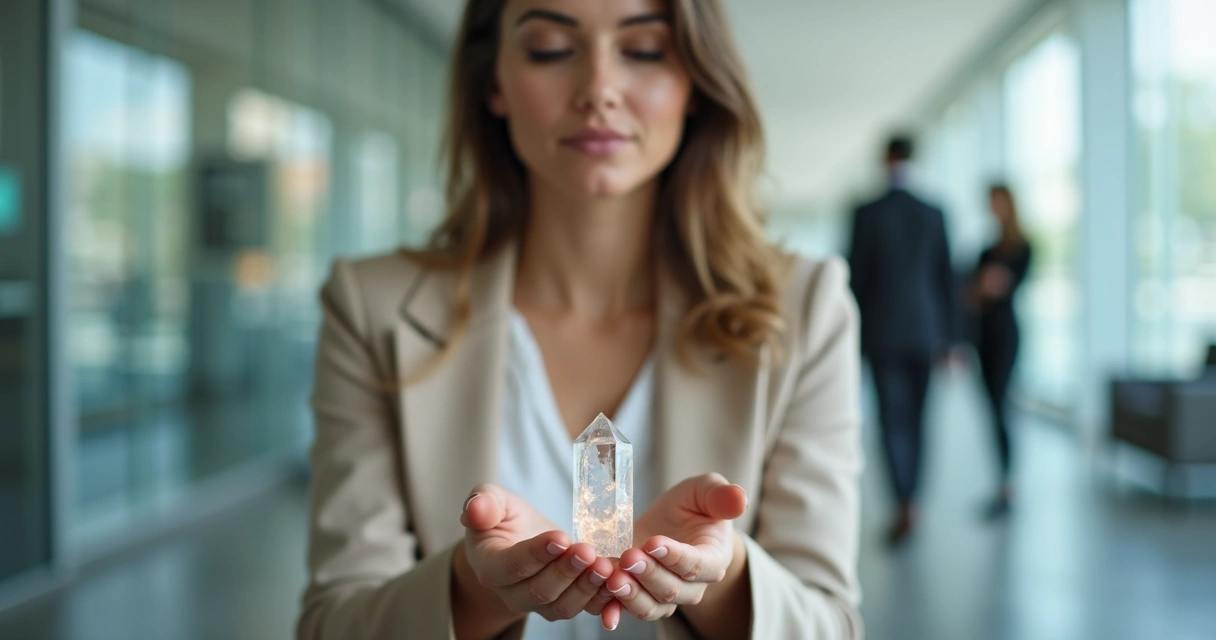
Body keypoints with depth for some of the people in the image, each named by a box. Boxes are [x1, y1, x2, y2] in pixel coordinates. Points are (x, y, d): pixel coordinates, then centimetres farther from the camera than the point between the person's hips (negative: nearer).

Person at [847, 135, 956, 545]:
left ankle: (905, 505, -11)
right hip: (924, 329, 3)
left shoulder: (867, 215, -6)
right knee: (915, 415, 13)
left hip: (882, 330, -3)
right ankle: (909, 499, 21)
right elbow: (945, 278, 5)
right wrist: (946, 337, 11)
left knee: (891, 417, -1)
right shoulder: (933, 215, 3)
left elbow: (857, 277, -5)